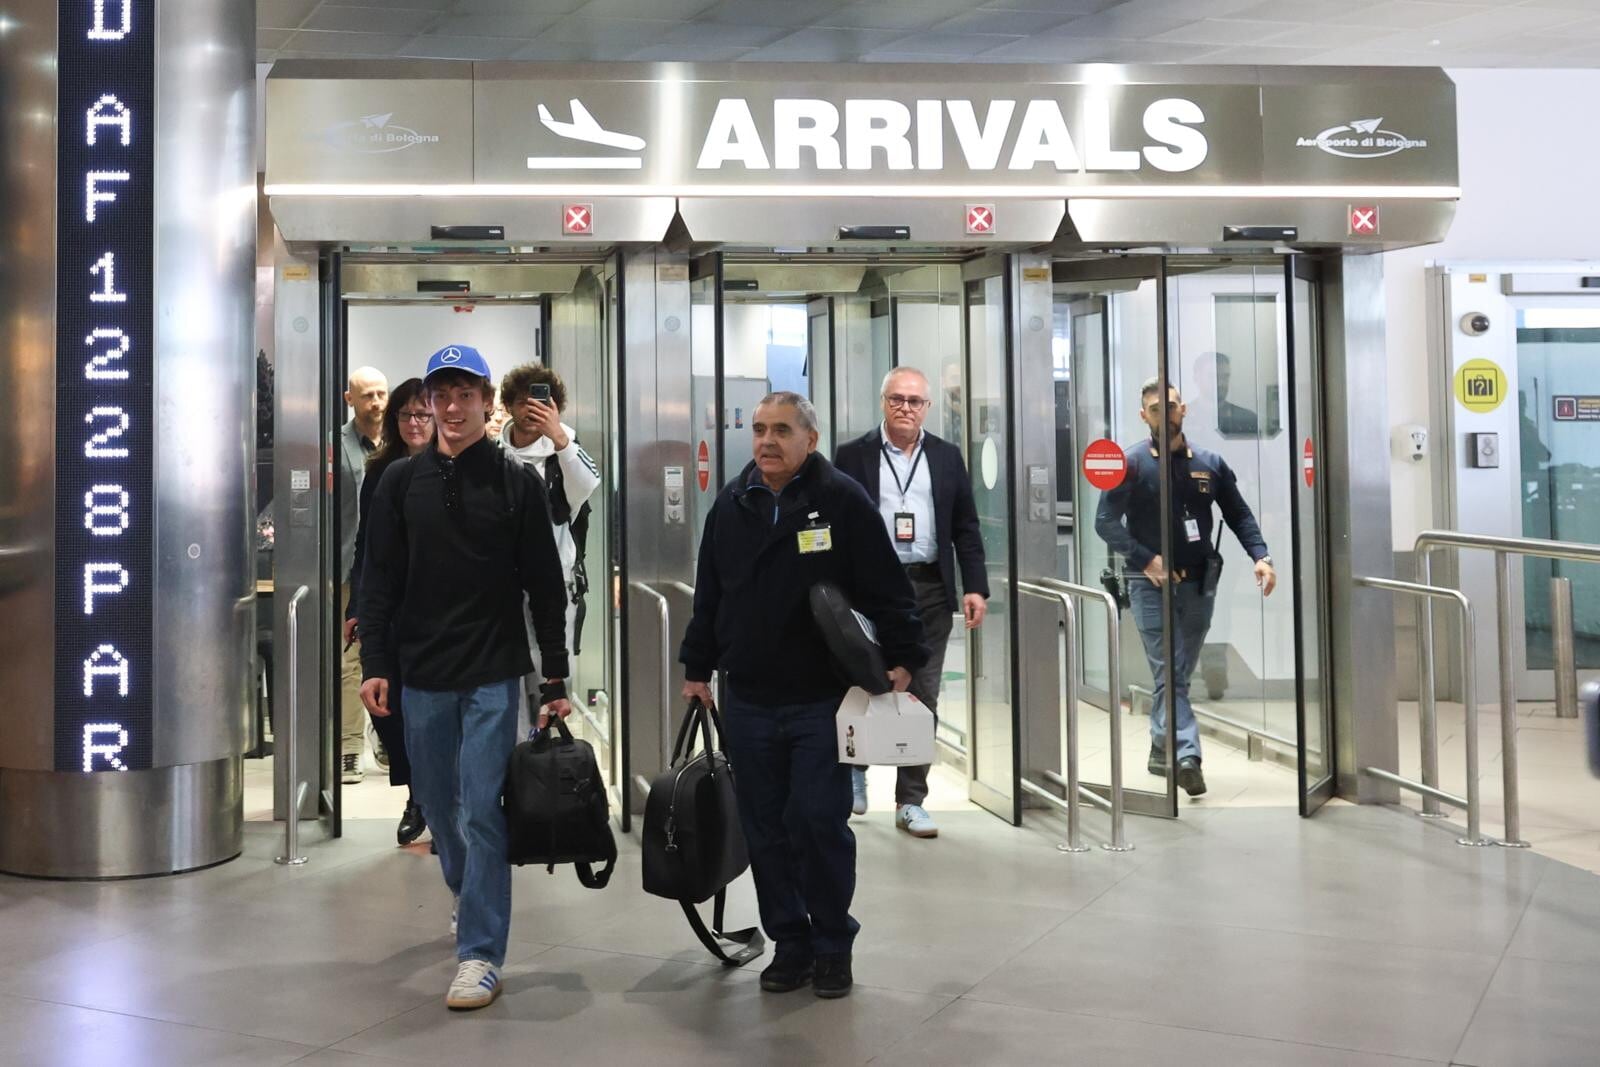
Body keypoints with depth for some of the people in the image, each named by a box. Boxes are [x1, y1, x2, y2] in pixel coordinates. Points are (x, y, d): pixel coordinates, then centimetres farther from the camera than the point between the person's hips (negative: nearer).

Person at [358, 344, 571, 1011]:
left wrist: (555, 679, -2)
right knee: (437, 803, 14)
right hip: (422, 674, 3)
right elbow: (379, 580, 6)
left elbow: (546, 587, 0)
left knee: (483, 811, -6)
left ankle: (481, 953, 0)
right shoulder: (401, 482, 6)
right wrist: (374, 665, -2)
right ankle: (472, 899, 38)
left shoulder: (517, 482, -1)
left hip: (493, 675, -3)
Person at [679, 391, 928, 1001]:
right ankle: (790, 944, 22)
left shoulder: (842, 501, -5)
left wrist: (901, 658, -11)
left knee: (819, 822, -5)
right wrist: (697, 667, 16)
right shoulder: (730, 505, 8)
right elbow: (709, 594, 16)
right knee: (765, 830, 8)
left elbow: (887, 588, -5)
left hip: (822, 700, -4)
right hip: (747, 701, 4)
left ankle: (833, 946, 14)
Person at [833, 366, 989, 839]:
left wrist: (975, 587, 1)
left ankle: (911, 801, 12)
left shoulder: (947, 457, 11)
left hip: (931, 590, 2)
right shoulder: (853, 456, 4)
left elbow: (966, 528, 10)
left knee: (923, 697, 4)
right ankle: (856, 766, 32)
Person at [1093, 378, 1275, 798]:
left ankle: (1162, 750, 26)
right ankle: (1186, 754, -13)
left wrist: (1260, 556, -6)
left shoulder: (1210, 463, 7)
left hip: (1199, 583, 4)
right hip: (1152, 584, -4)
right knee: (1169, 673, -9)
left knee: (1179, 673, 12)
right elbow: (1106, 522, -6)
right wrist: (1146, 559, -16)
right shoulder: (1131, 462, -4)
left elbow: (1239, 515, 10)